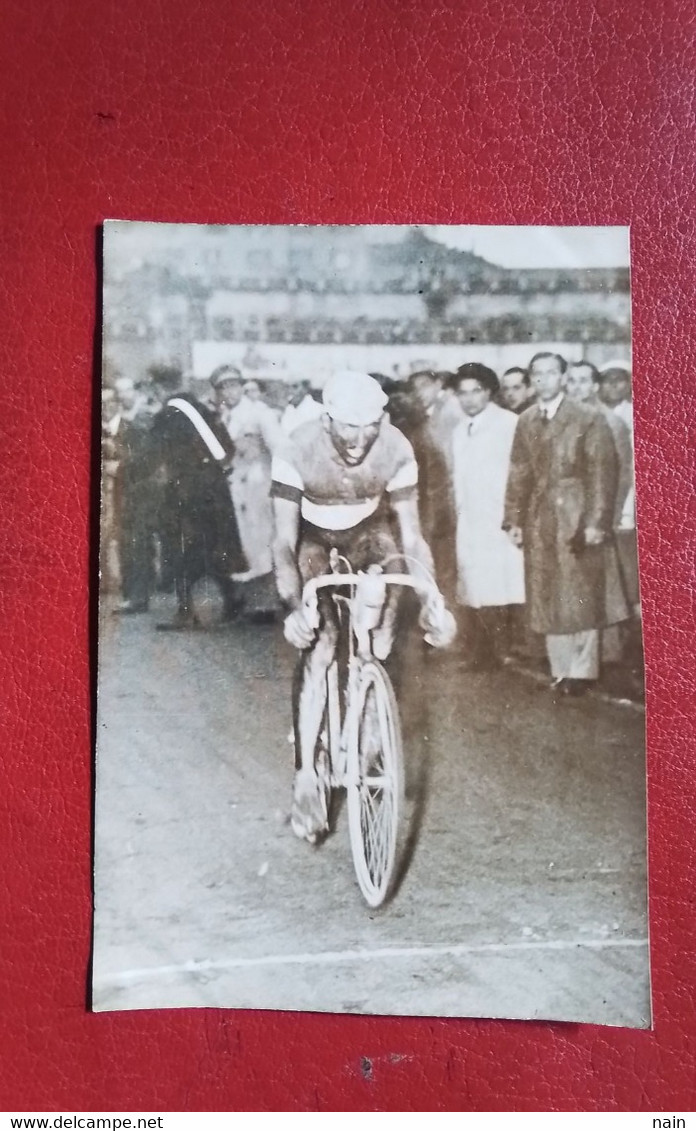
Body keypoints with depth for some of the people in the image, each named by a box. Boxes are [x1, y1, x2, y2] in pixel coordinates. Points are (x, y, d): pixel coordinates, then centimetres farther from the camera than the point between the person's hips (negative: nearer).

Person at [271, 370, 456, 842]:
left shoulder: (396, 450, -27)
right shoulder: (296, 452, -32)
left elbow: (411, 536, -21)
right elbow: (285, 541, -31)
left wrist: (434, 601, -32)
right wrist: (293, 607, -45)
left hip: (368, 533, 3)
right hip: (316, 540, -3)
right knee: (320, 648, -17)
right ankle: (307, 775, -10)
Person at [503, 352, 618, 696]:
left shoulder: (589, 418, -3)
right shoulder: (525, 421, 10)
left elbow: (604, 471, -7)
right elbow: (518, 473, 9)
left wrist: (597, 521, -13)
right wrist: (513, 520, 3)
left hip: (577, 518, -4)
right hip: (538, 520, 4)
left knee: (580, 599, 2)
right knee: (547, 600, 6)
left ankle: (581, 671, 13)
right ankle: (561, 670, 16)